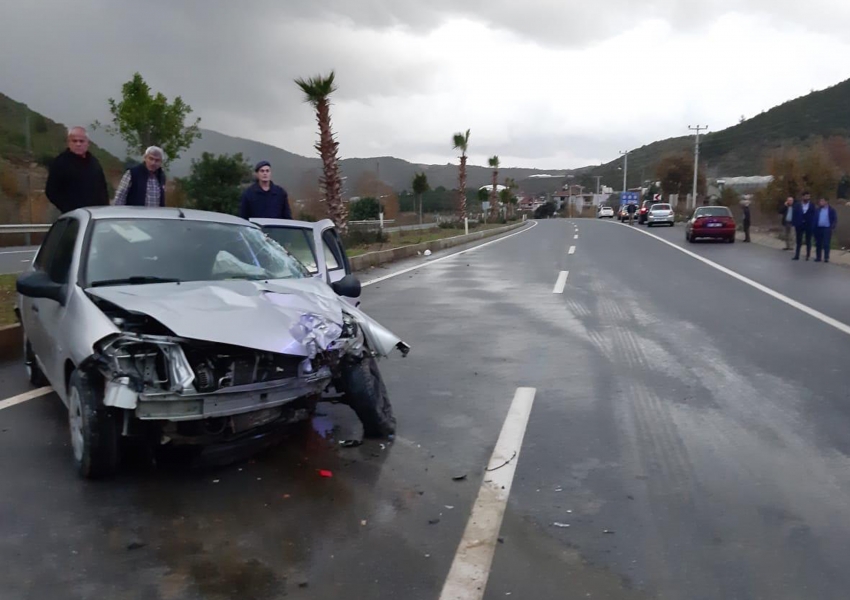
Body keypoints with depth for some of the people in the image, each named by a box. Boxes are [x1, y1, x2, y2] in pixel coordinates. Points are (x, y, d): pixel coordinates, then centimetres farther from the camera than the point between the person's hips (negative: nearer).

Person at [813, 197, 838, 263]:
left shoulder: (831, 210, 0)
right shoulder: (818, 210, 10)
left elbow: (835, 219, -1)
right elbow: (815, 218, 10)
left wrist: (832, 227, -12)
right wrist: (814, 227, 0)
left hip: (827, 228, -4)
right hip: (818, 228, 4)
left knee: (826, 244, -5)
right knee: (818, 244, 6)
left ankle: (826, 258, -2)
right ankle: (818, 257, 12)